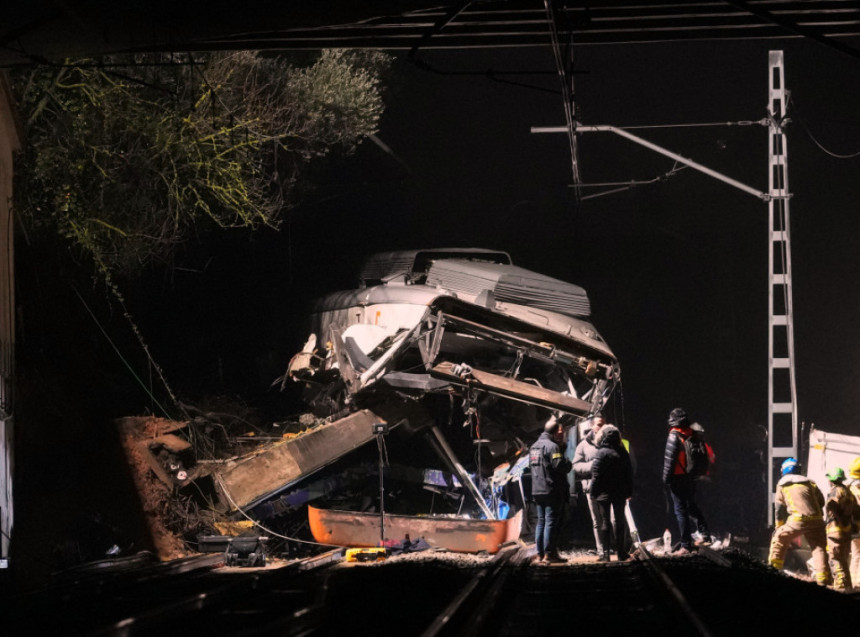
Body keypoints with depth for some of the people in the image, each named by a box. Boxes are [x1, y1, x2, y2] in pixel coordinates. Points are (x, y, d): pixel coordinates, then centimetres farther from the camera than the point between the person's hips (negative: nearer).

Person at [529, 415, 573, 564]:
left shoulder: (534, 446, 15)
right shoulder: (552, 446, -15)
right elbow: (561, 466, -23)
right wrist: (568, 463, -1)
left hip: (537, 490, 9)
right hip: (552, 490, -9)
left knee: (541, 522, 12)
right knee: (552, 522, -6)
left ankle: (540, 554, 13)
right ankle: (549, 554, -7)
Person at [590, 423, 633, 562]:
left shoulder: (601, 453, -13)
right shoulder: (623, 453, 2)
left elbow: (596, 475, -14)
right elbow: (629, 474, 7)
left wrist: (593, 493, -8)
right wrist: (629, 492, 14)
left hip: (603, 493, -4)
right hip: (620, 493, 4)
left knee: (604, 523, 2)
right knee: (620, 521, 12)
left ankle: (605, 553, -1)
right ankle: (621, 552, 13)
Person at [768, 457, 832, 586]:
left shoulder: (782, 484, 14)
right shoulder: (809, 482, 20)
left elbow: (779, 507, 15)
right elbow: (821, 502, 18)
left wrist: (779, 526, 25)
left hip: (797, 519, -2)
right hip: (816, 520, 2)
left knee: (779, 539, 16)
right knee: (819, 547, 5)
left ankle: (774, 566, 11)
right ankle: (823, 578, -6)